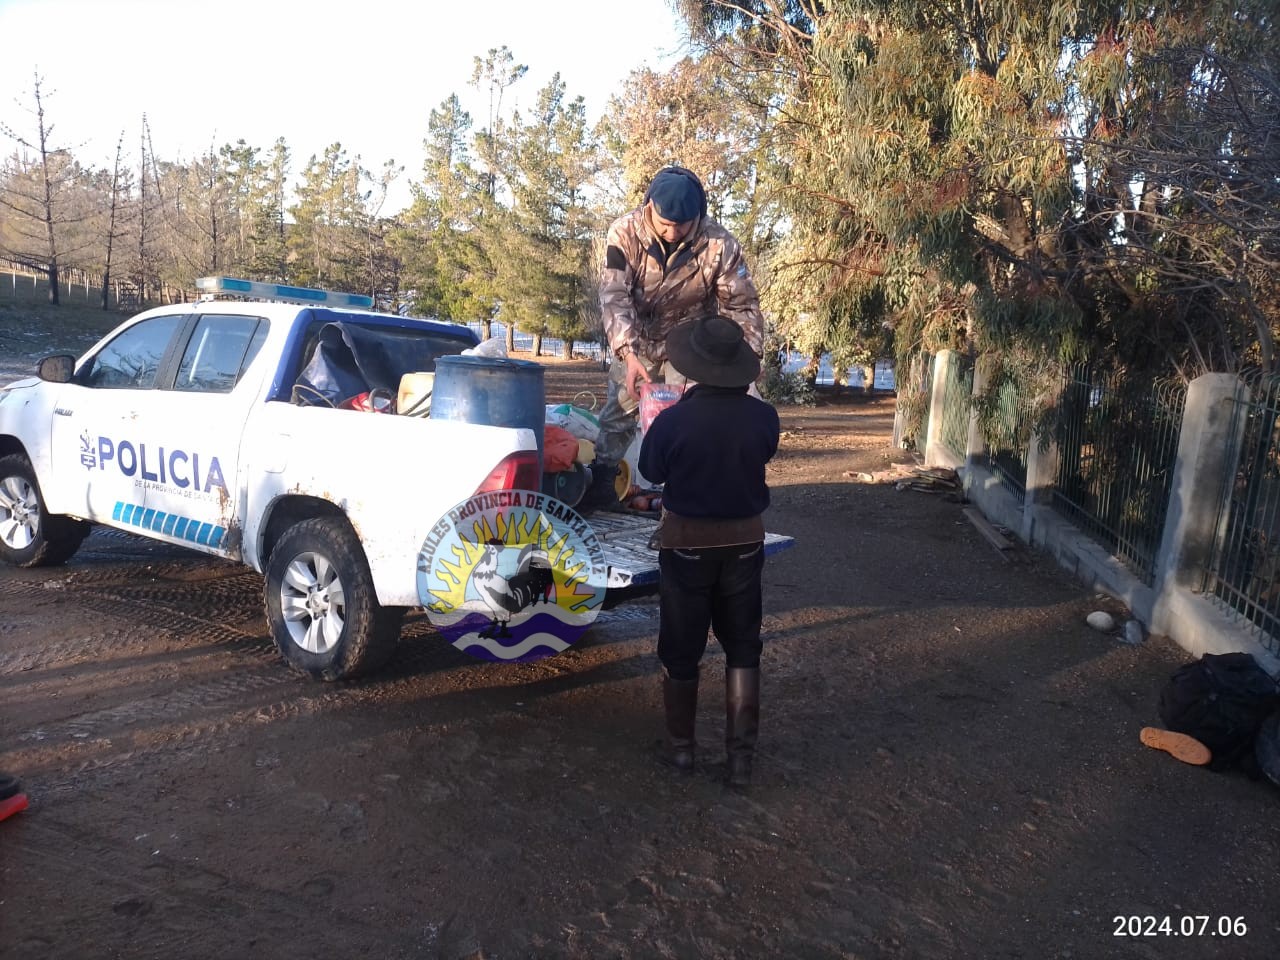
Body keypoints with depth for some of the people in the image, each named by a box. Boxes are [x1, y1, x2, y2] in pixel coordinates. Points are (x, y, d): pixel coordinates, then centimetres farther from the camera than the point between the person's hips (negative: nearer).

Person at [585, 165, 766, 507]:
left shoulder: (719, 244, -22)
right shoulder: (625, 233, -21)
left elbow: (742, 305, -14)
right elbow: (614, 296, -28)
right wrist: (628, 354, -41)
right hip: (635, 342, 2)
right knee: (617, 412, 9)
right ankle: (601, 484, 25)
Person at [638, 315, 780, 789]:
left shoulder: (674, 419, -21)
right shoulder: (763, 417, -14)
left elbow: (650, 470, -4)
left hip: (687, 543, -2)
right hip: (744, 541, 2)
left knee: (681, 649, 15)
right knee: (742, 648, 16)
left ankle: (680, 744, 29)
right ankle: (741, 753, 18)